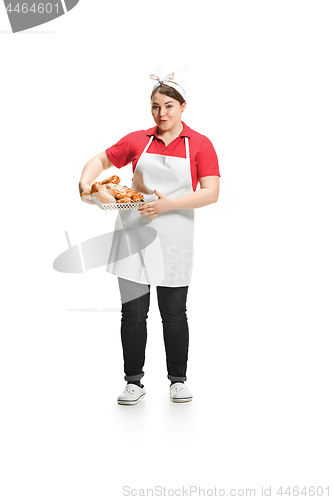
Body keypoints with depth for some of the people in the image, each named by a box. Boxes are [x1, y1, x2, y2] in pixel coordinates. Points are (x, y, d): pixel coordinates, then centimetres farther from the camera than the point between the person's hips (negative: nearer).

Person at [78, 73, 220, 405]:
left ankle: (178, 380, 24)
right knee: (133, 312, 4)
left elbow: (211, 193, -6)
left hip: (174, 237, -1)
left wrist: (169, 204, -19)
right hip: (133, 231, 2)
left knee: (174, 313, 6)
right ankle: (133, 382, 18)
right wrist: (85, 183, -4)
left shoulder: (200, 144, 3)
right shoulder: (137, 140, 8)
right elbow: (101, 160, 18)